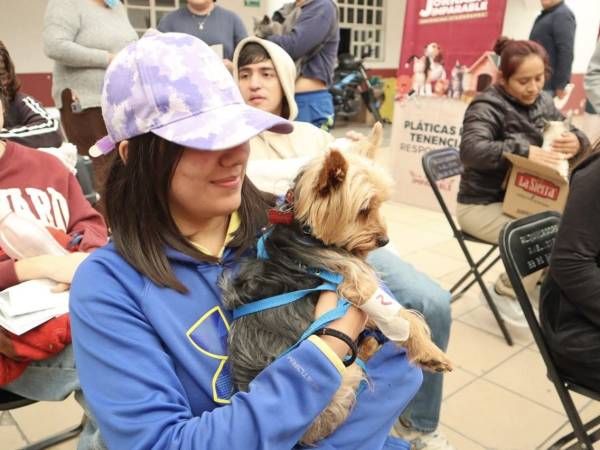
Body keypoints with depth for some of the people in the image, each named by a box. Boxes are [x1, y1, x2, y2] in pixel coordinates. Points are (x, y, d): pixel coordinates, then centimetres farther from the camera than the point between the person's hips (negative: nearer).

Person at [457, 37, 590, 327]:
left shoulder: (542, 102, 8)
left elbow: (571, 133, 12)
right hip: (482, 205, -7)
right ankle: (505, 294, -2)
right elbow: (471, 150, -33)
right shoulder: (487, 107, -15)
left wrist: (577, 141, -13)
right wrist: (523, 151, -43)